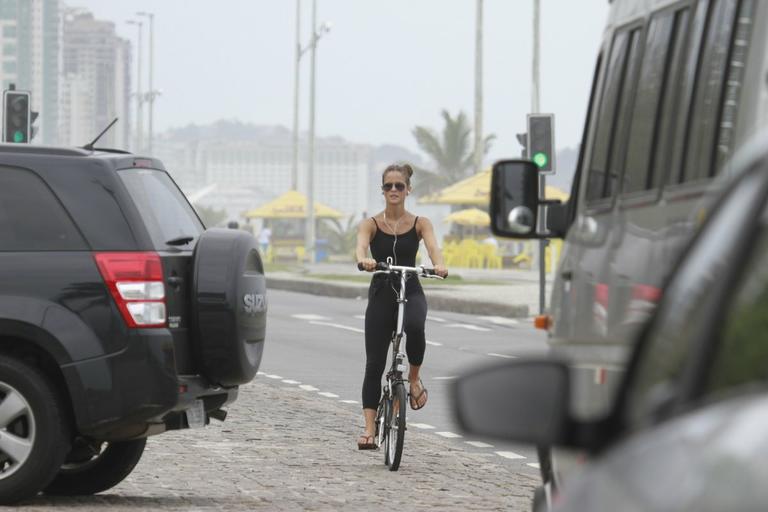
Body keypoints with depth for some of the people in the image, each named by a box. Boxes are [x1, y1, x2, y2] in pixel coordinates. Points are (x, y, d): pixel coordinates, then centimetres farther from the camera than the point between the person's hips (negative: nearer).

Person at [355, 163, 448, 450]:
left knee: (414, 327, -36)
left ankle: (414, 378, -8)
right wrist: (363, 260, -42)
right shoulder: (371, 224, 2)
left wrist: (439, 265, -38)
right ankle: (369, 428, 2)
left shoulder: (420, 223, 3)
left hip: (411, 292, -1)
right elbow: (360, 245, -18)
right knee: (374, 364, -2)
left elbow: (432, 246, -15)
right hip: (381, 293, 1)